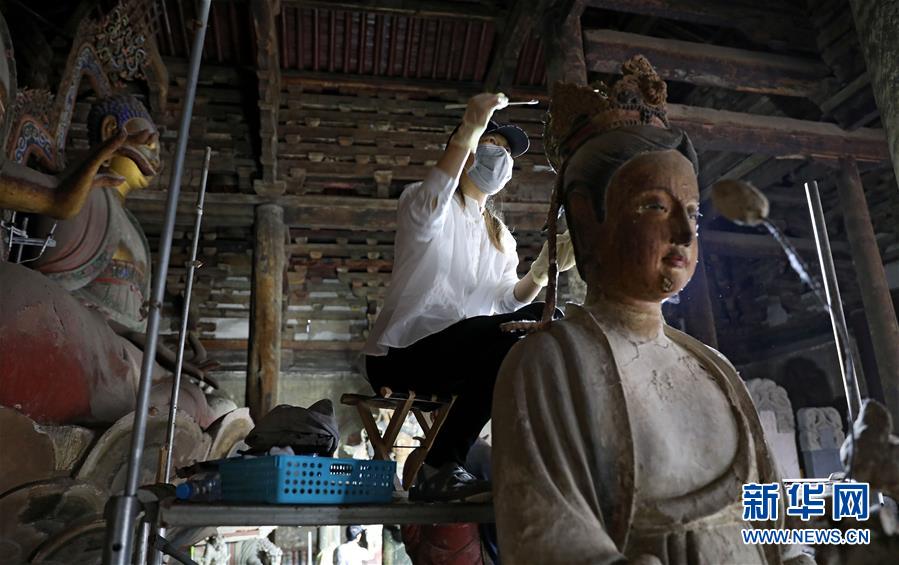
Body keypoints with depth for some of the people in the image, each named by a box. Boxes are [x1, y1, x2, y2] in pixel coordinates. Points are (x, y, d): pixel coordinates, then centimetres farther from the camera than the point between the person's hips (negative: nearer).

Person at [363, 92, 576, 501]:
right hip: (399, 356, -6)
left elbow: (507, 299, 4)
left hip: (464, 358, 7)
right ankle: (437, 470, -20)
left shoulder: (500, 237, 21)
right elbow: (428, 205, -26)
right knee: (502, 339, -31)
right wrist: (471, 130, -32)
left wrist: (542, 271, -15)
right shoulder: (435, 209, 2)